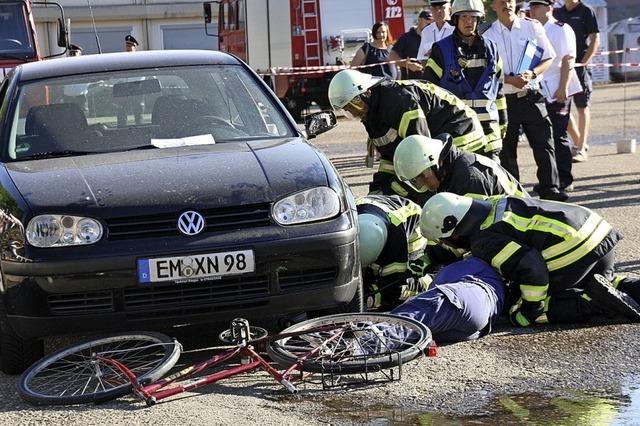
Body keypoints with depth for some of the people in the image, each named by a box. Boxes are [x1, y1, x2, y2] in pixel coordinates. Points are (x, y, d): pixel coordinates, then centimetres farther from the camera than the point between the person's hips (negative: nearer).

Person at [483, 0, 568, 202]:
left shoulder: (532, 27, 5)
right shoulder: (488, 35, 1)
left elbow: (548, 59, 6)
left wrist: (532, 73, -12)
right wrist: (510, 80, -16)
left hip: (531, 96, 1)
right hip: (504, 99, -1)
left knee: (544, 143, -4)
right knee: (506, 149, 6)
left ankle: (550, 189, -1)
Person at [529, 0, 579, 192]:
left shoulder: (561, 30, -6)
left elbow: (568, 60, -11)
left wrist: (563, 88, -18)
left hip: (557, 92, -7)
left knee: (558, 136, -4)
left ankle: (564, 180, 2)